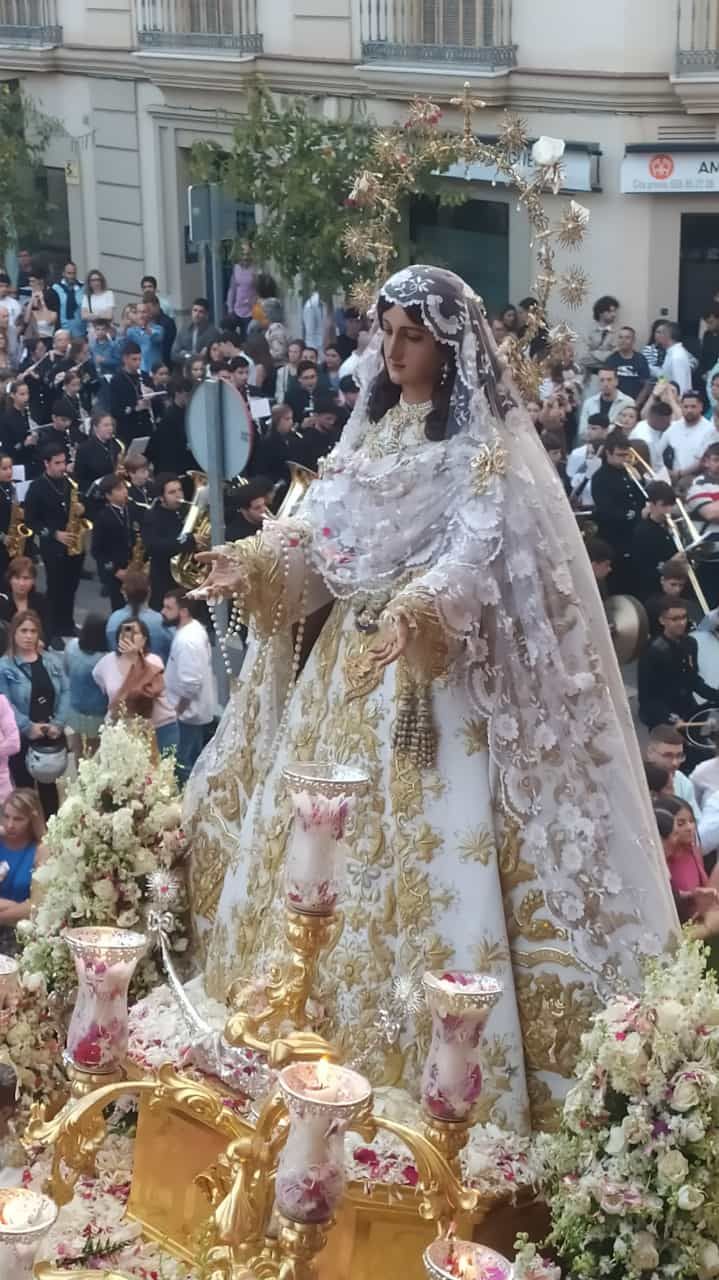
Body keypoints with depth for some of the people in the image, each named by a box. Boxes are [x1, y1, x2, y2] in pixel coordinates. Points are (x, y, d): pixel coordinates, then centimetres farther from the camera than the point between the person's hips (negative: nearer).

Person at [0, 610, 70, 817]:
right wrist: (28, 727, -22)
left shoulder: (53, 660, 4)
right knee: (24, 787, 8)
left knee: (48, 785, 16)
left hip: (52, 735, 4)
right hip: (21, 738, -4)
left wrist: (58, 723, -13)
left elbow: (65, 692, 0)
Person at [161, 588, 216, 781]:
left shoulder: (186, 640, -29)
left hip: (191, 712, -10)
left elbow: (191, 684, -31)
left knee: (187, 767, 3)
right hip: (201, 708, 10)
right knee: (199, 762, 22)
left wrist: (178, 709, -16)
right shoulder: (195, 627, 2)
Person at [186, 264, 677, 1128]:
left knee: (423, 855, -8)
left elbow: (477, 554, -20)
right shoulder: (371, 429, 14)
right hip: (351, 657, 7)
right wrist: (254, 565, -8)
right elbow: (322, 533, 10)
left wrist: (417, 612, -37)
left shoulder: (483, 445, -8)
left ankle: (430, 1063, 2)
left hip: (432, 666, -7)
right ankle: (324, 1041, 23)